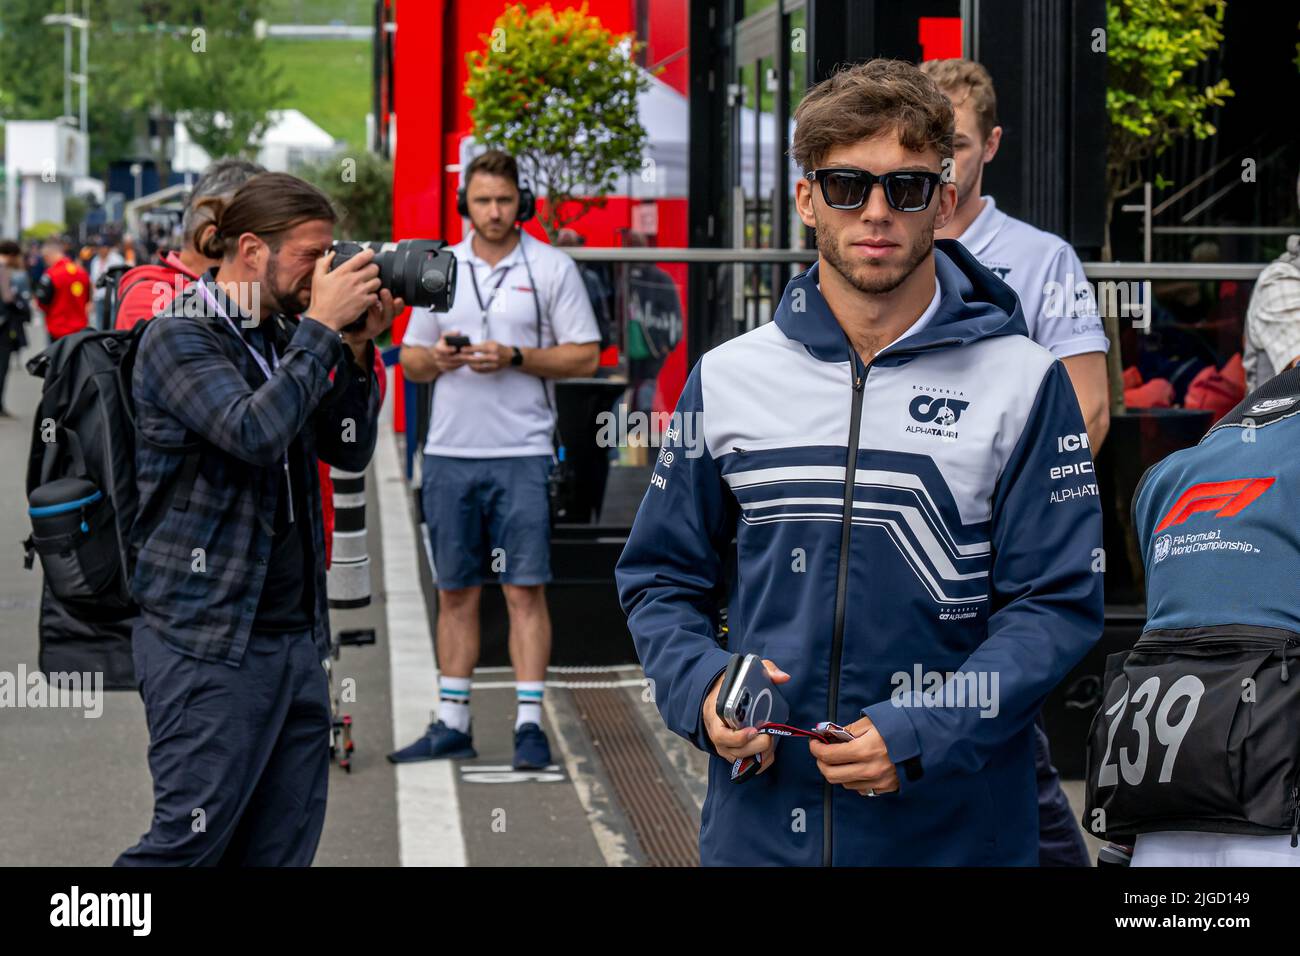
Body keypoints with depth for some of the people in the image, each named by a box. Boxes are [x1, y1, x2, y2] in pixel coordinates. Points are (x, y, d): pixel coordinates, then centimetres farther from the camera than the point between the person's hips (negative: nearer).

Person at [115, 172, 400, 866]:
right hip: (208, 643, -7)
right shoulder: (179, 339, -9)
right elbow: (255, 433, -24)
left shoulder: (283, 338, 13)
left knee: (283, 846, 6)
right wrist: (322, 329, -16)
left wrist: (356, 348, 1)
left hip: (295, 637, 7)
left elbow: (349, 450, 14)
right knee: (190, 840, -9)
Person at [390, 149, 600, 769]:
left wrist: (515, 358, -14)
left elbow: (585, 356, -1)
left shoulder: (552, 268, 1)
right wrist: (436, 358, -7)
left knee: (525, 591, -5)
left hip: (522, 455, -3)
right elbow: (410, 361, 16)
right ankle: (452, 724, 13)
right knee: (455, 593, 8)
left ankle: (529, 724, -2)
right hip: (449, 453, 4)